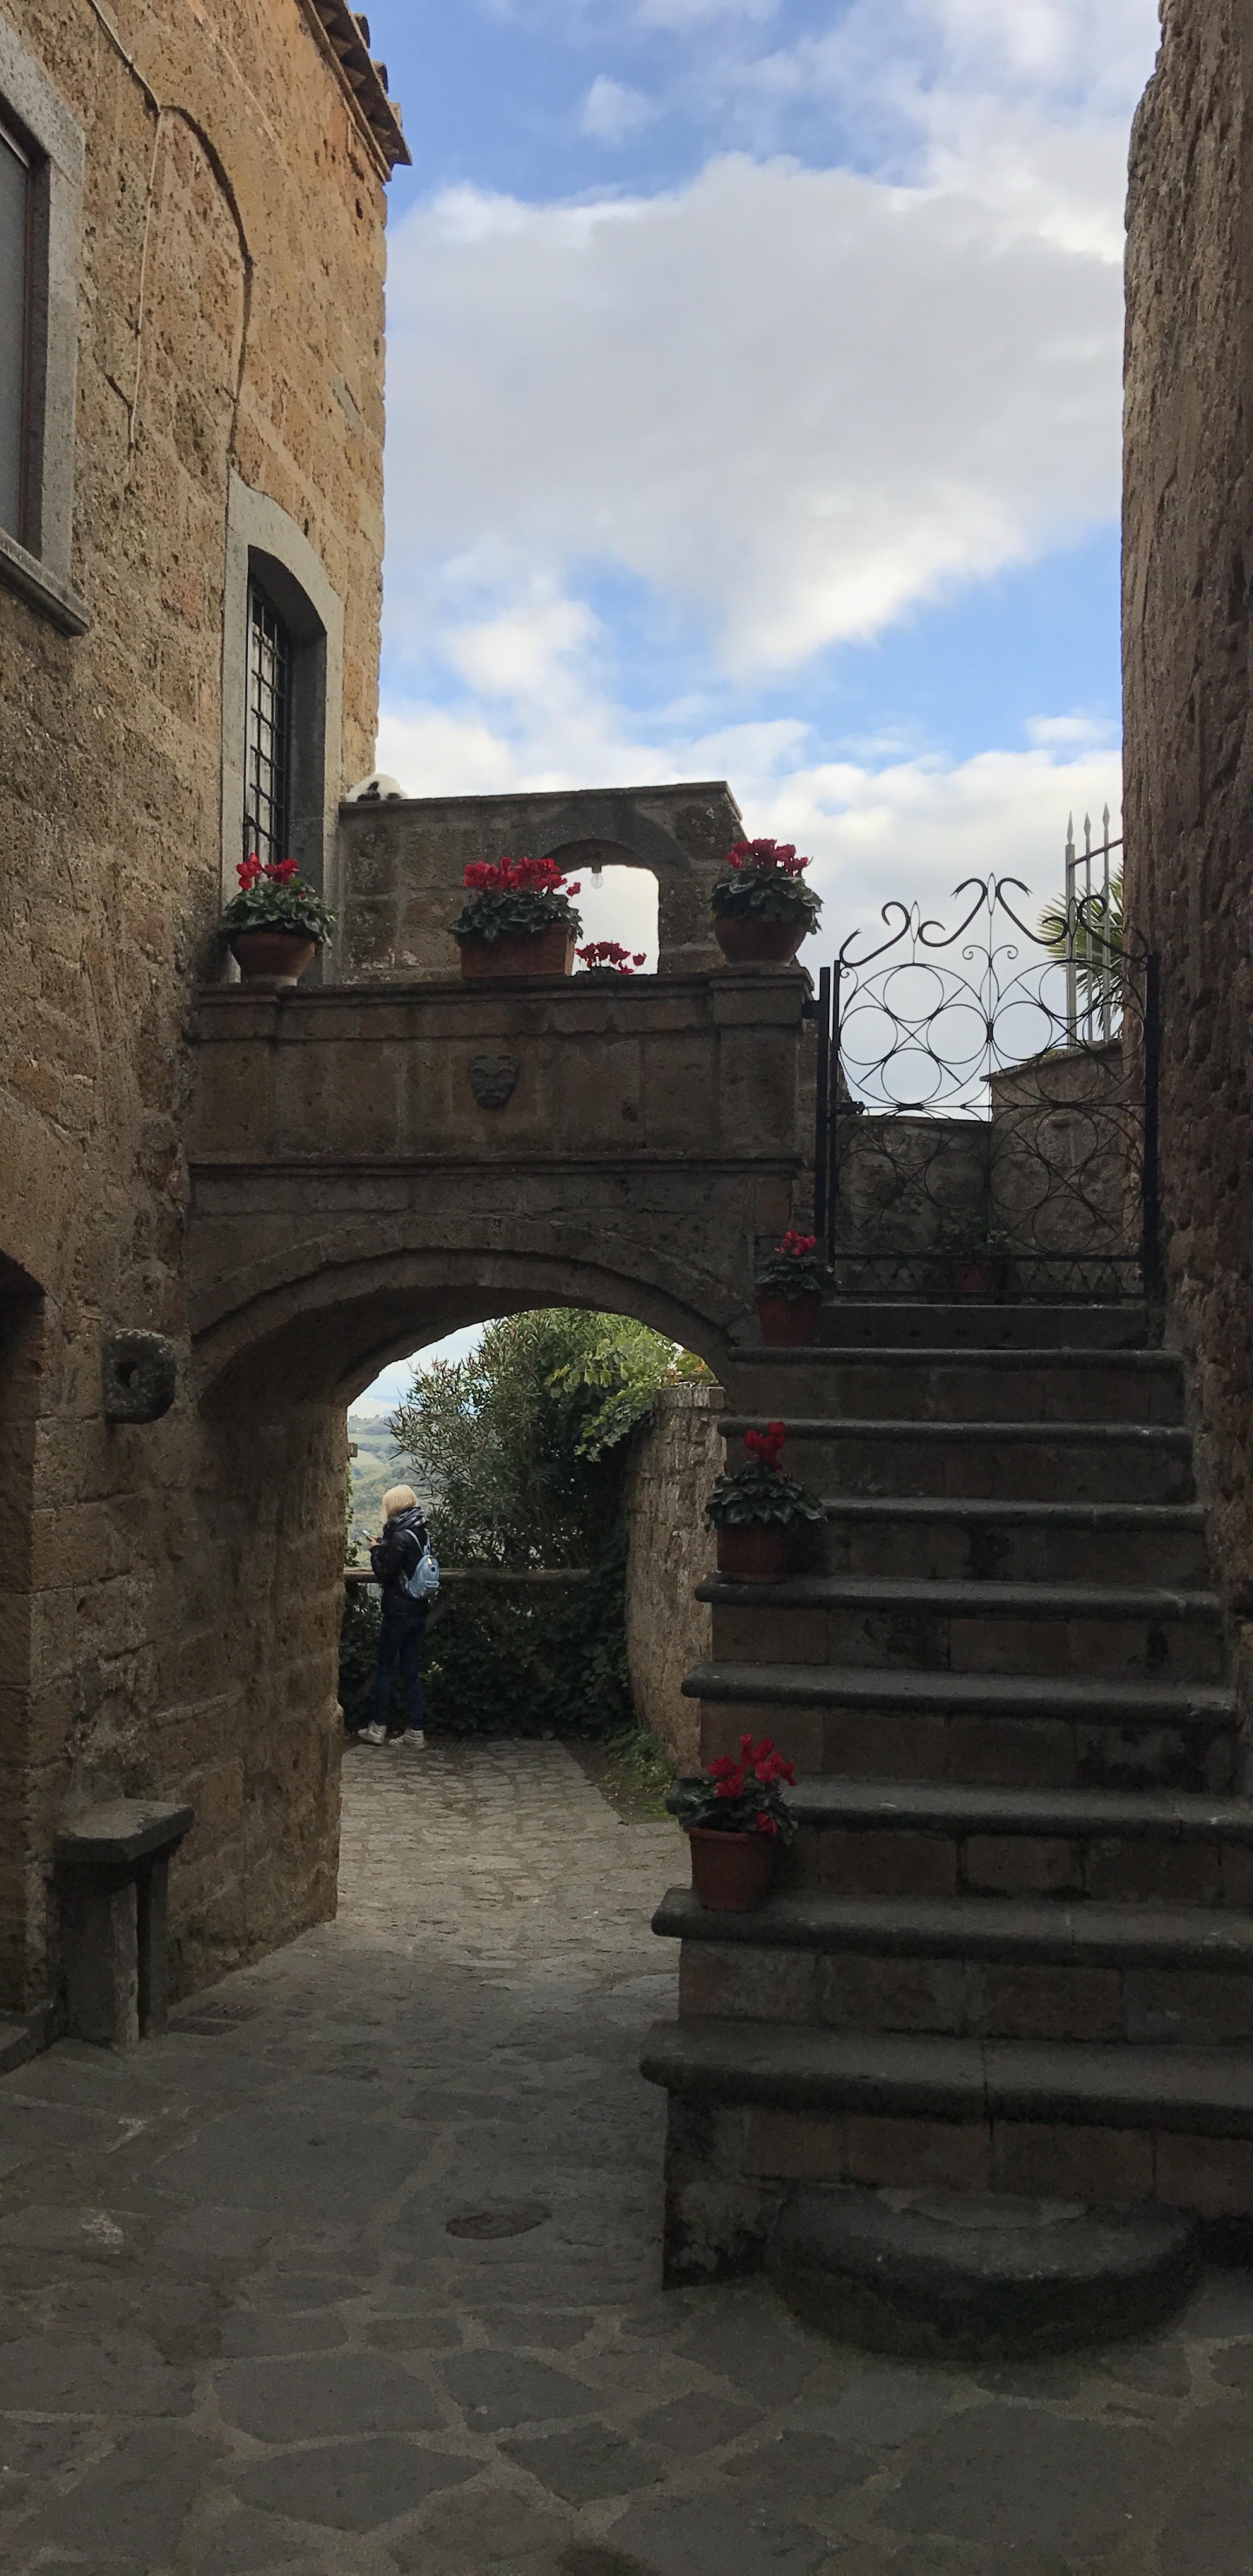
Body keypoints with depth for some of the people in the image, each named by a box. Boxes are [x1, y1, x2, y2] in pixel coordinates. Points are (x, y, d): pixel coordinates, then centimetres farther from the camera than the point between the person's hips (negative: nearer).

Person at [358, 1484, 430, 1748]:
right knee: (412, 1671, 9)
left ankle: (378, 1728, 12)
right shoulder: (420, 1533, 8)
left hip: (398, 1612, -7)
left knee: (385, 1669, 5)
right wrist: (384, 1546, 10)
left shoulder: (400, 1536, -17)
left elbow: (384, 1573, -14)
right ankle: (415, 1732, 8)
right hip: (418, 1611, 7)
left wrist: (376, 1549, 1)